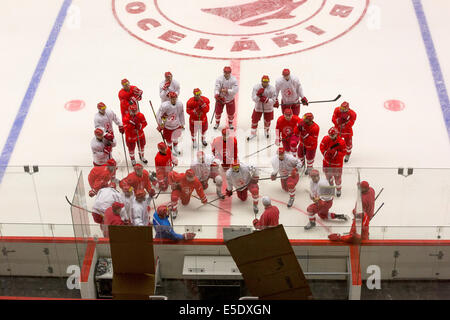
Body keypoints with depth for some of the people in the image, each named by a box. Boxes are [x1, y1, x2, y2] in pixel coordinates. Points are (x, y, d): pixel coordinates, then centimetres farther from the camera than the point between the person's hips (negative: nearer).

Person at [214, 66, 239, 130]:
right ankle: (217, 123, 34)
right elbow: (216, 88, -23)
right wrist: (216, 95, -42)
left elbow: (235, 90, -23)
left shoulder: (234, 80, -17)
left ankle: (230, 124, 35)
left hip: (230, 99, 0)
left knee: (231, 113, 8)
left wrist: (226, 90, -32)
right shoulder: (219, 79, -17)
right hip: (220, 98, 0)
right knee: (218, 111, 8)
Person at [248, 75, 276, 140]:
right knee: (254, 120, 7)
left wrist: (266, 100, -35)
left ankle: (266, 131, 48)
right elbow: (254, 98, -17)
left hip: (268, 108, 0)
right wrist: (258, 94, -37)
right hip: (258, 107, 0)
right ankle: (253, 133, 28)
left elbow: (273, 101, -17)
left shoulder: (272, 89, -18)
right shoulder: (256, 87, -16)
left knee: (267, 121, 18)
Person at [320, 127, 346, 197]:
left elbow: (343, 153, -16)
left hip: (337, 163, -3)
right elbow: (322, 147, -2)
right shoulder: (326, 139, -14)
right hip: (327, 160, 4)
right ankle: (331, 185, 54)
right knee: (328, 173, 23)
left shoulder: (341, 142, -23)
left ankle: (338, 189, 34)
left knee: (337, 176, 8)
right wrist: (325, 153, -18)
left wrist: (336, 153, -32)